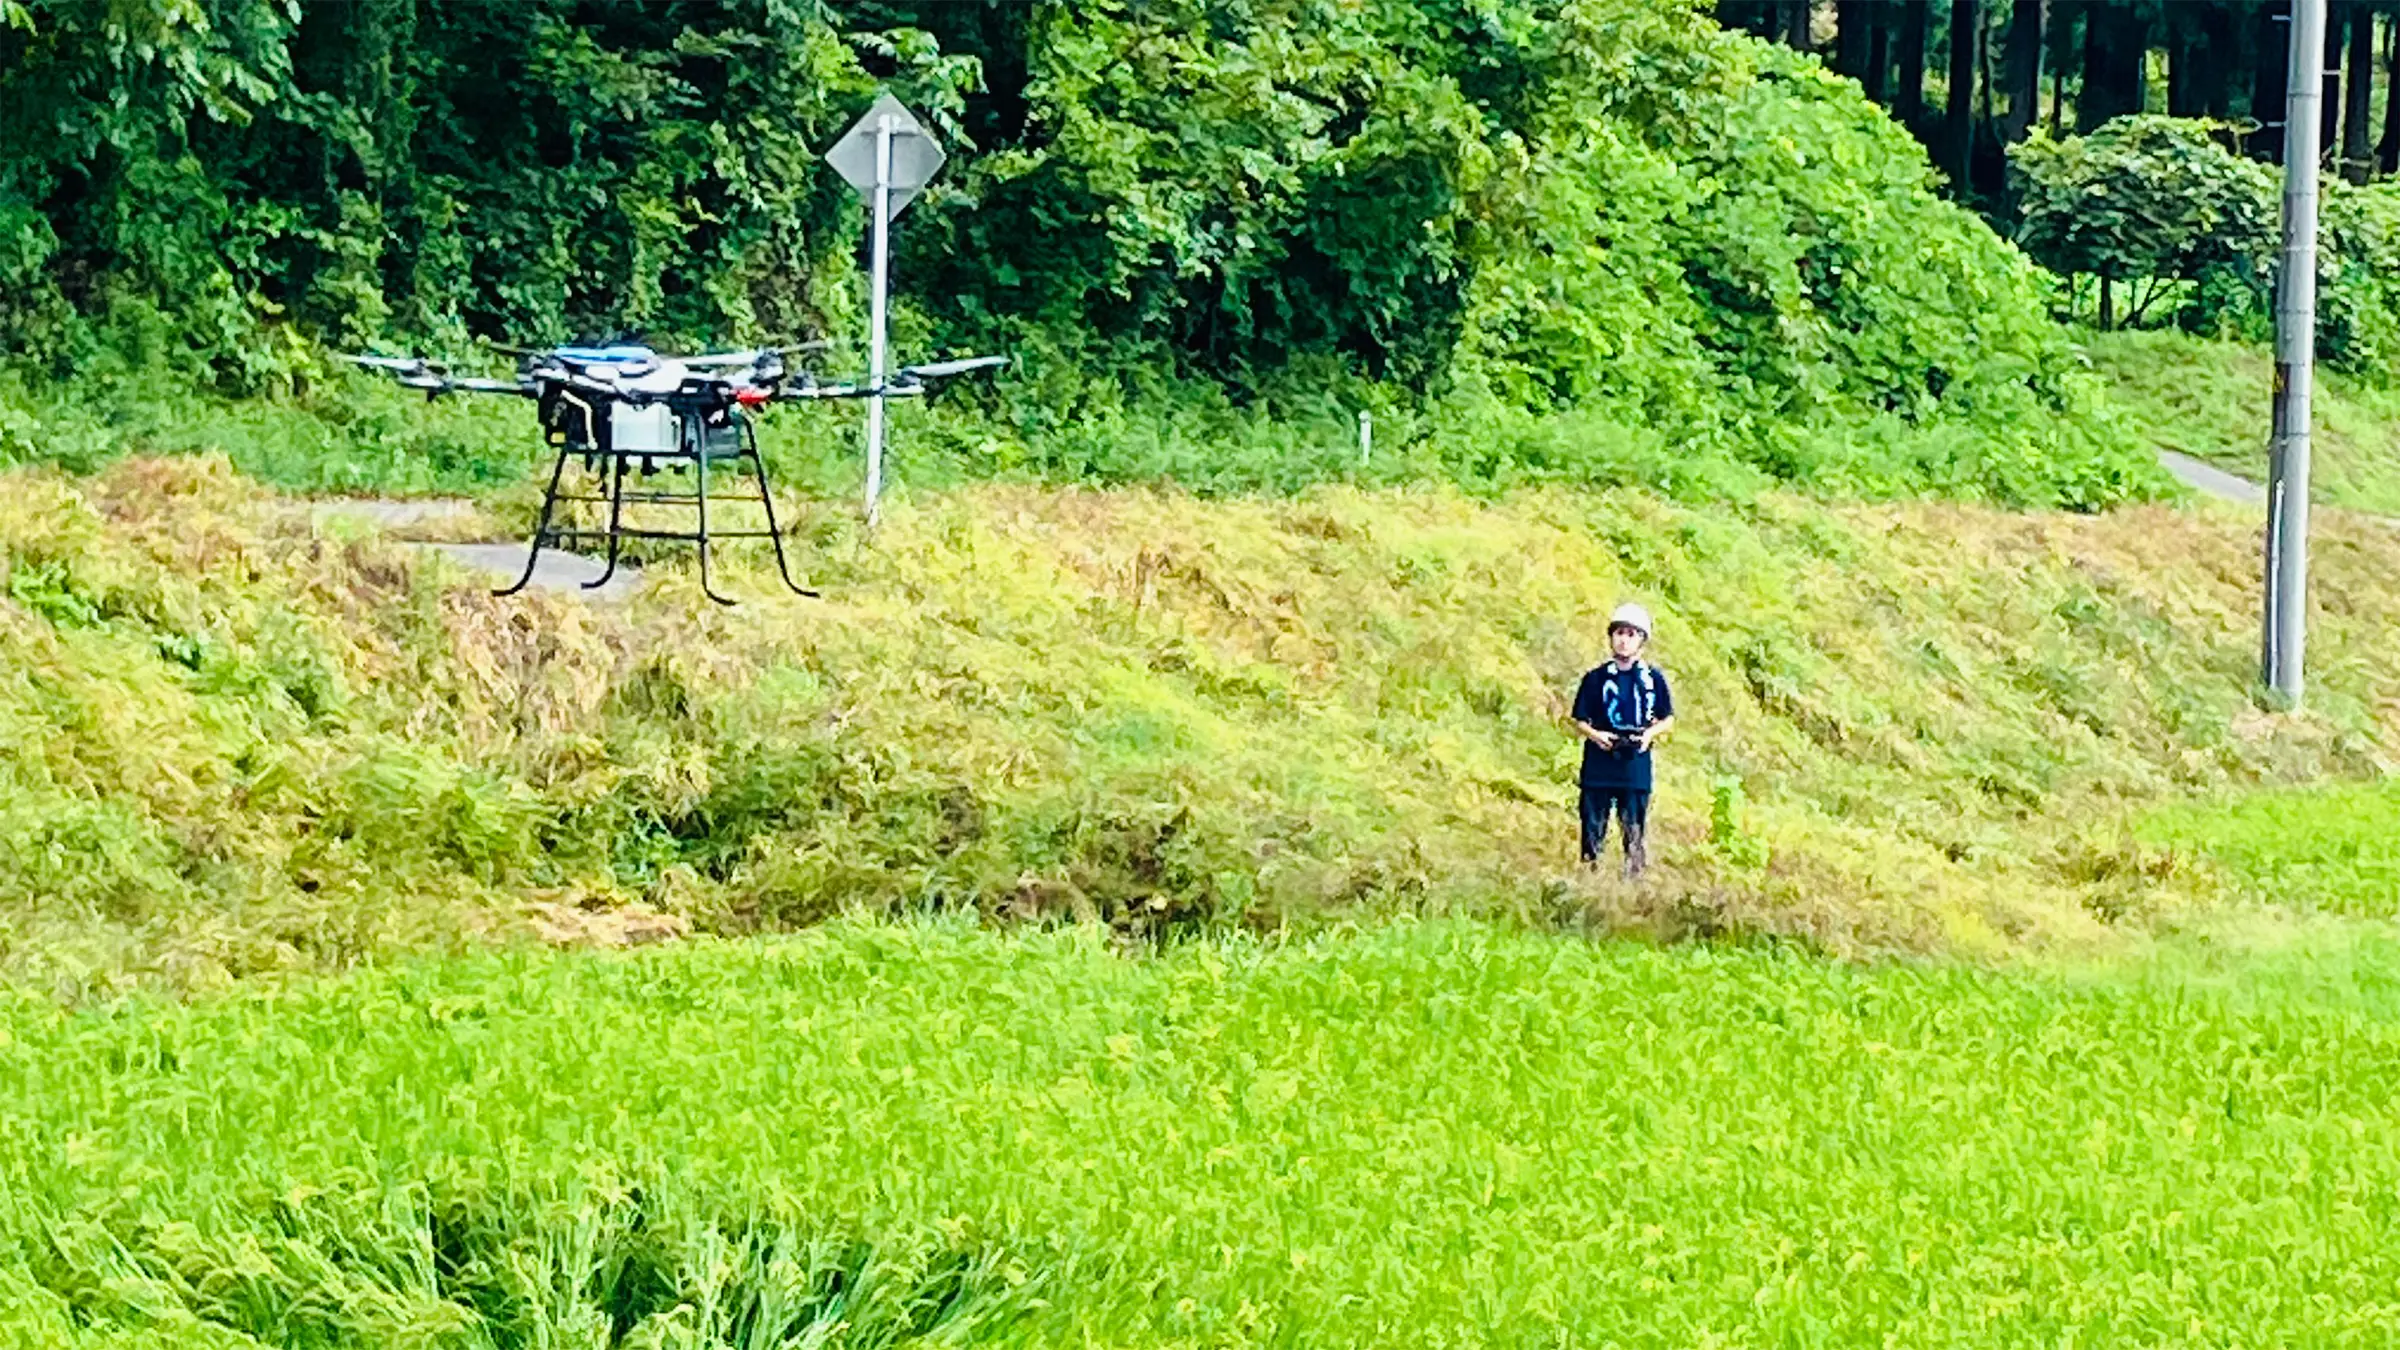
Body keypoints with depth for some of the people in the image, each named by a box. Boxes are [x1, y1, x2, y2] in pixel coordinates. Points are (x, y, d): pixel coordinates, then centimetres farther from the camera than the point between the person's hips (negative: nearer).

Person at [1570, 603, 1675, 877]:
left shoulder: (1653, 678, 6)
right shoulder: (1596, 678, 5)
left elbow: (1668, 719, 13)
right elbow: (1579, 722, 8)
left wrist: (1651, 733, -7)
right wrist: (1595, 735, -12)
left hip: (1636, 766, 0)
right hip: (1598, 765, 0)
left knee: (1635, 831, 1)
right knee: (1593, 829, 0)